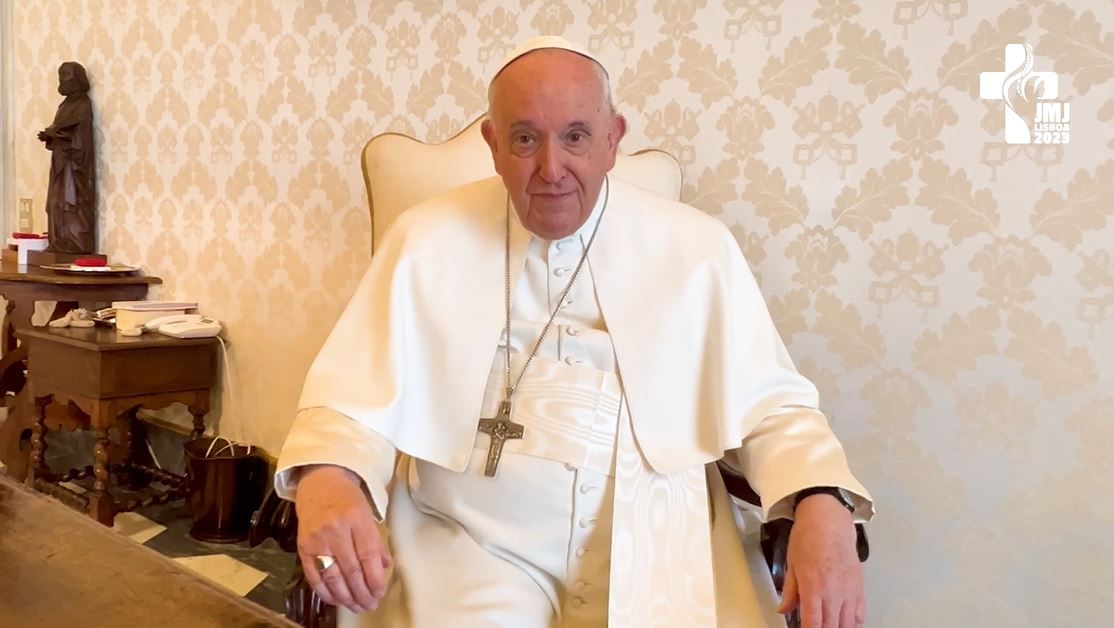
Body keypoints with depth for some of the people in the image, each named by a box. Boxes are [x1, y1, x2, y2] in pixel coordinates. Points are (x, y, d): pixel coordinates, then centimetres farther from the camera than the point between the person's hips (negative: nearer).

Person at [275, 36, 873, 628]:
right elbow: (355, 395, -1)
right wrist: (326, 479, -24)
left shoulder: (696, 247, 3)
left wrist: (822, 505, -16)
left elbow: (769, 404, 4)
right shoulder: (428, 240, 2)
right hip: (470, 540, -1)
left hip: (654, 538, 2)